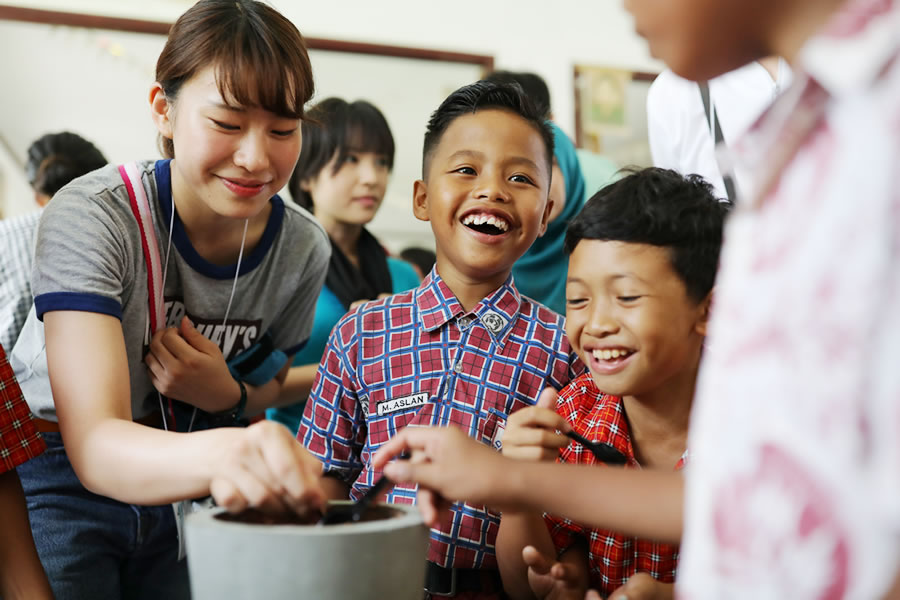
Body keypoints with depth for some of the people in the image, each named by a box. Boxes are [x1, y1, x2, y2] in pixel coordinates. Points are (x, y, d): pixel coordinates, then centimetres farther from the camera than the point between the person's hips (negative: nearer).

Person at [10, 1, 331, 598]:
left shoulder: (303, 248, -11)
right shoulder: (91, 218, -27)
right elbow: (93, 443, -37)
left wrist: (227, 396, -19)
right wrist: (219, 453, -59)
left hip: (181, 497, 5)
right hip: (63, 486, -4)